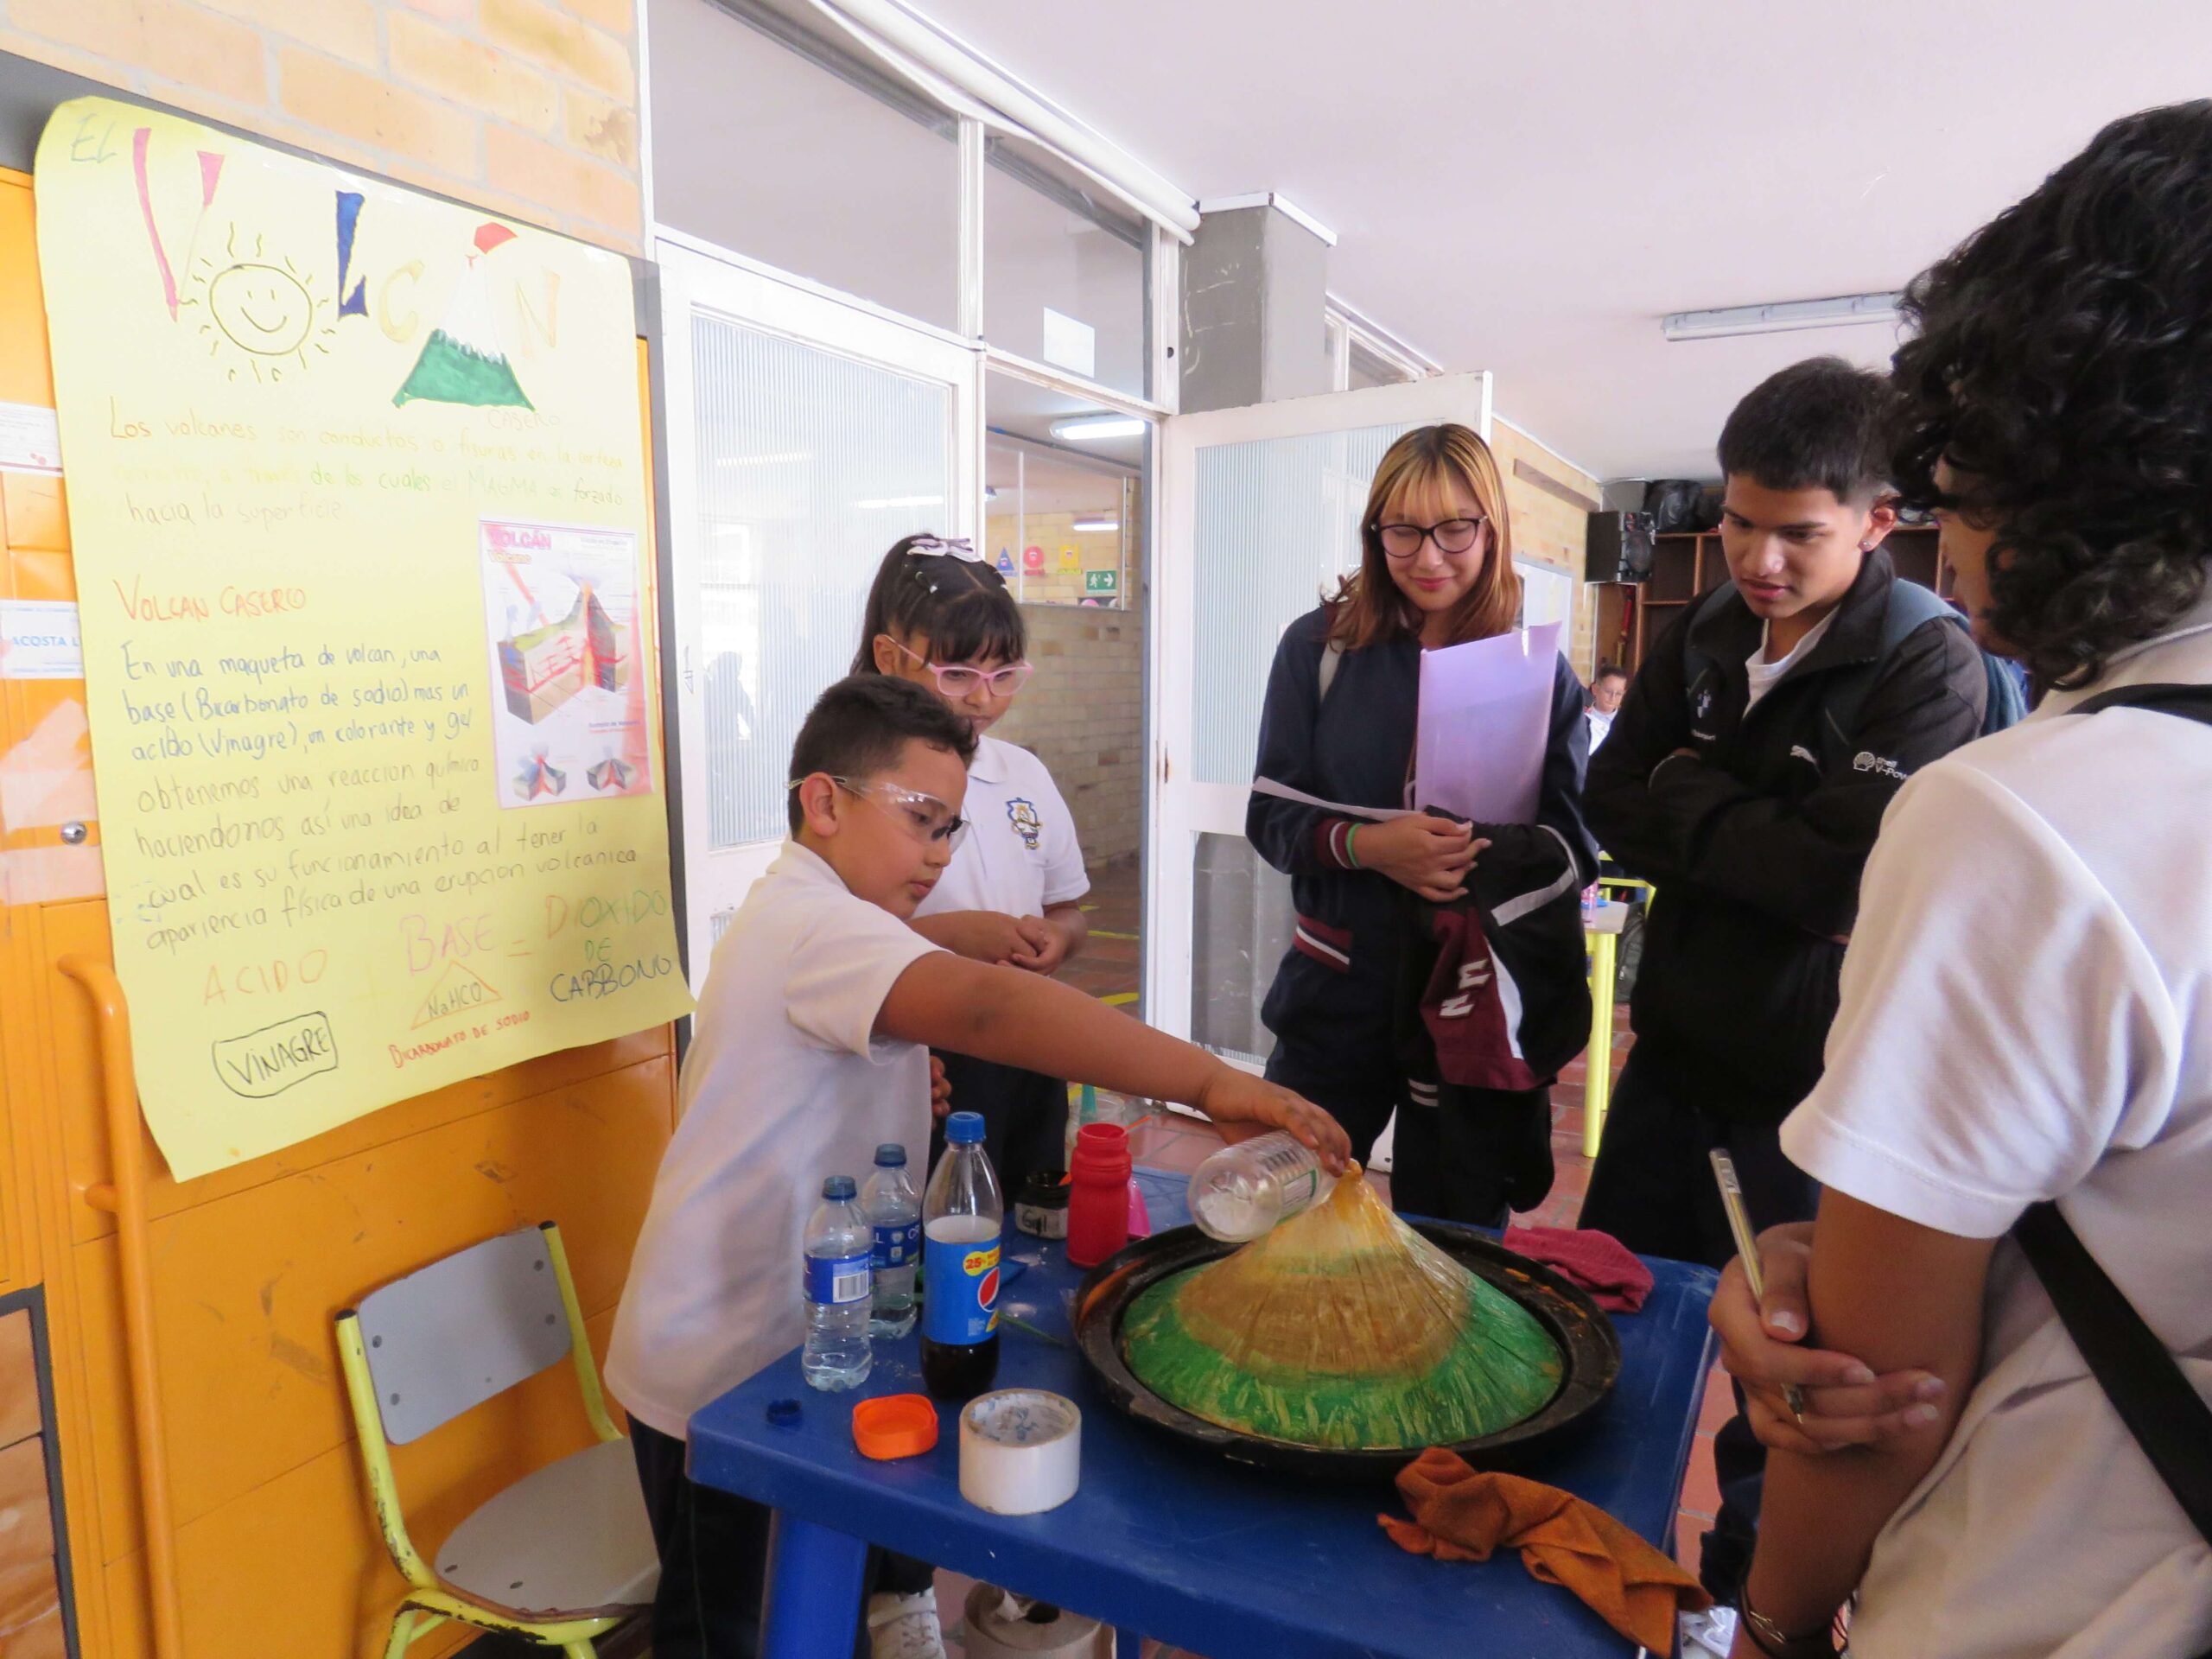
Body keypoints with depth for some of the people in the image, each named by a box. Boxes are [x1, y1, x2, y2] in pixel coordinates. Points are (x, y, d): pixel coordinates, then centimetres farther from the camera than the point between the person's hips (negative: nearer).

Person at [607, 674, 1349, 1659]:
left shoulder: (797, 917, 10)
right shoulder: (813, 923, -26)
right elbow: (981, 1007, -45)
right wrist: (1210, 1084, -48)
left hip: (778, 1344, 9)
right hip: (717, 1376, -9)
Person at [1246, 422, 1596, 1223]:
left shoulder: (1538, 671, 0)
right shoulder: (1320, 647, -1)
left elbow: (1575, 844, -2)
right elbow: (1271, 817, -4)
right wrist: (1367, 845, -23)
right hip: (1340, 993, 0)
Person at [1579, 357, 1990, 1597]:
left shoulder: (1933, 669, -15)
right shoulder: (1706, 637, 2)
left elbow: (1839, 874, -25)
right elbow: (1616, 811, -1)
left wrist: (1690, 797, -13)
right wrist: (1759, 843, -16)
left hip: (1807, 1083, -6)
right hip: (1677, 1048, 6)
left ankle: (1741, 1594, 37)